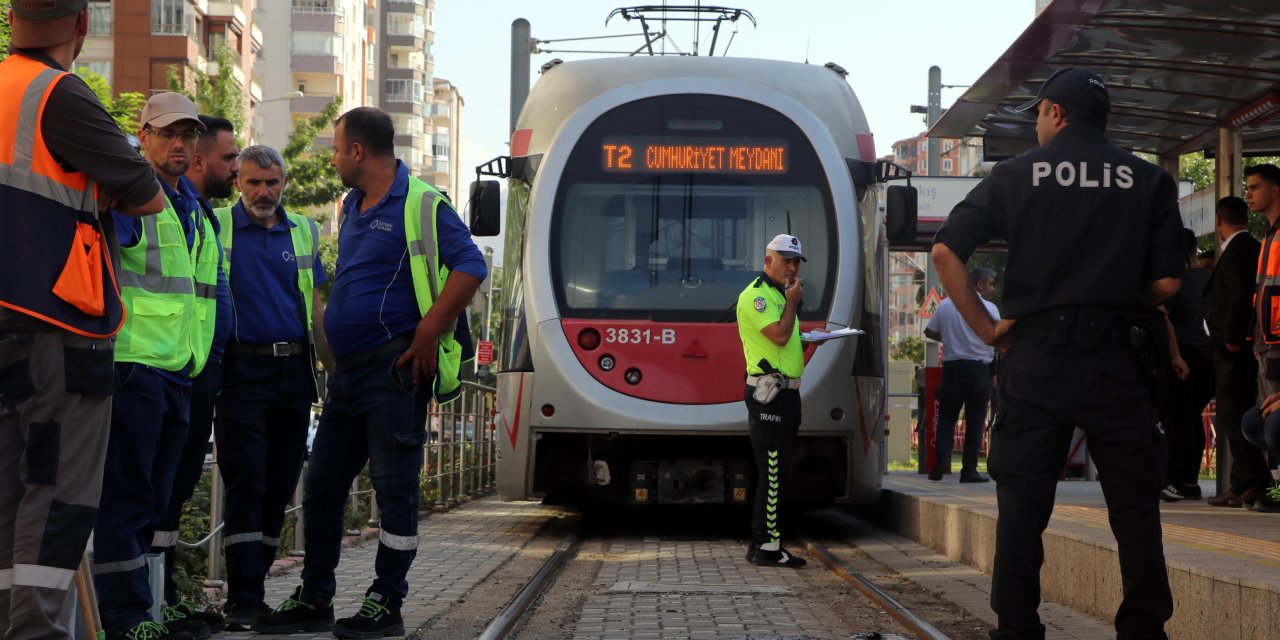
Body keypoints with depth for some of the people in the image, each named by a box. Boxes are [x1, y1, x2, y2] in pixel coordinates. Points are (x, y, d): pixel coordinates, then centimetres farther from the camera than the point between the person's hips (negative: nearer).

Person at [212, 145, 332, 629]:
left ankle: (254, 585, 15)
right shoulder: (217, 227, 2)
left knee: (280, 484, 6)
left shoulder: (303, 232, 14)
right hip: (243, 369, -4)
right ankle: (243, 598, -8)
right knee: (246, 483, -9)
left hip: (294, 371, 4)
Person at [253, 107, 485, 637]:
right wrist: (336, 350, 18)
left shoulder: (420, 205, -10)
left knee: (394, 486, -3)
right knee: (321, 487, 10)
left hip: (395, 369, -9)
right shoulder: (354, 206, 16)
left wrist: (426, 337, -20)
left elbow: (470, 267, -18)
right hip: (348, 369, 9)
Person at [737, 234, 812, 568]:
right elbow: (779, 335, -22)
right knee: (773, 472, -11)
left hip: (786, 393, 10)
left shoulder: (779, 295, 21)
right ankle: (766, 546, -10)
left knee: (777, 473, 12)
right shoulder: (756, 295, -11)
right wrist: (793, 302, -10)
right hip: (769, 393, -10)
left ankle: (761, 544, 17)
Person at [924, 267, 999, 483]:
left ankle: (943, 459, -9)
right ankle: (969, 469, 2)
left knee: (946, 417, 10)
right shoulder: (989, 309, -4)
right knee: (975, 420, 3)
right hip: (979, 368, -3)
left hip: (952, 366, 3)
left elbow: (929, 332, 11)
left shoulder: (946, 305, 6)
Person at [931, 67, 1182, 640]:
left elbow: (945, 252, -3)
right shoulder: (1148, 181, 4)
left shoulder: (1016, 175, 4)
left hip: (1036, 358, 0)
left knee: (1023, 503, 5)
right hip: (1119, 358, 0)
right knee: (1134, 505, 7)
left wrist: (984, 327, 2)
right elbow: (1166, 282, -1)